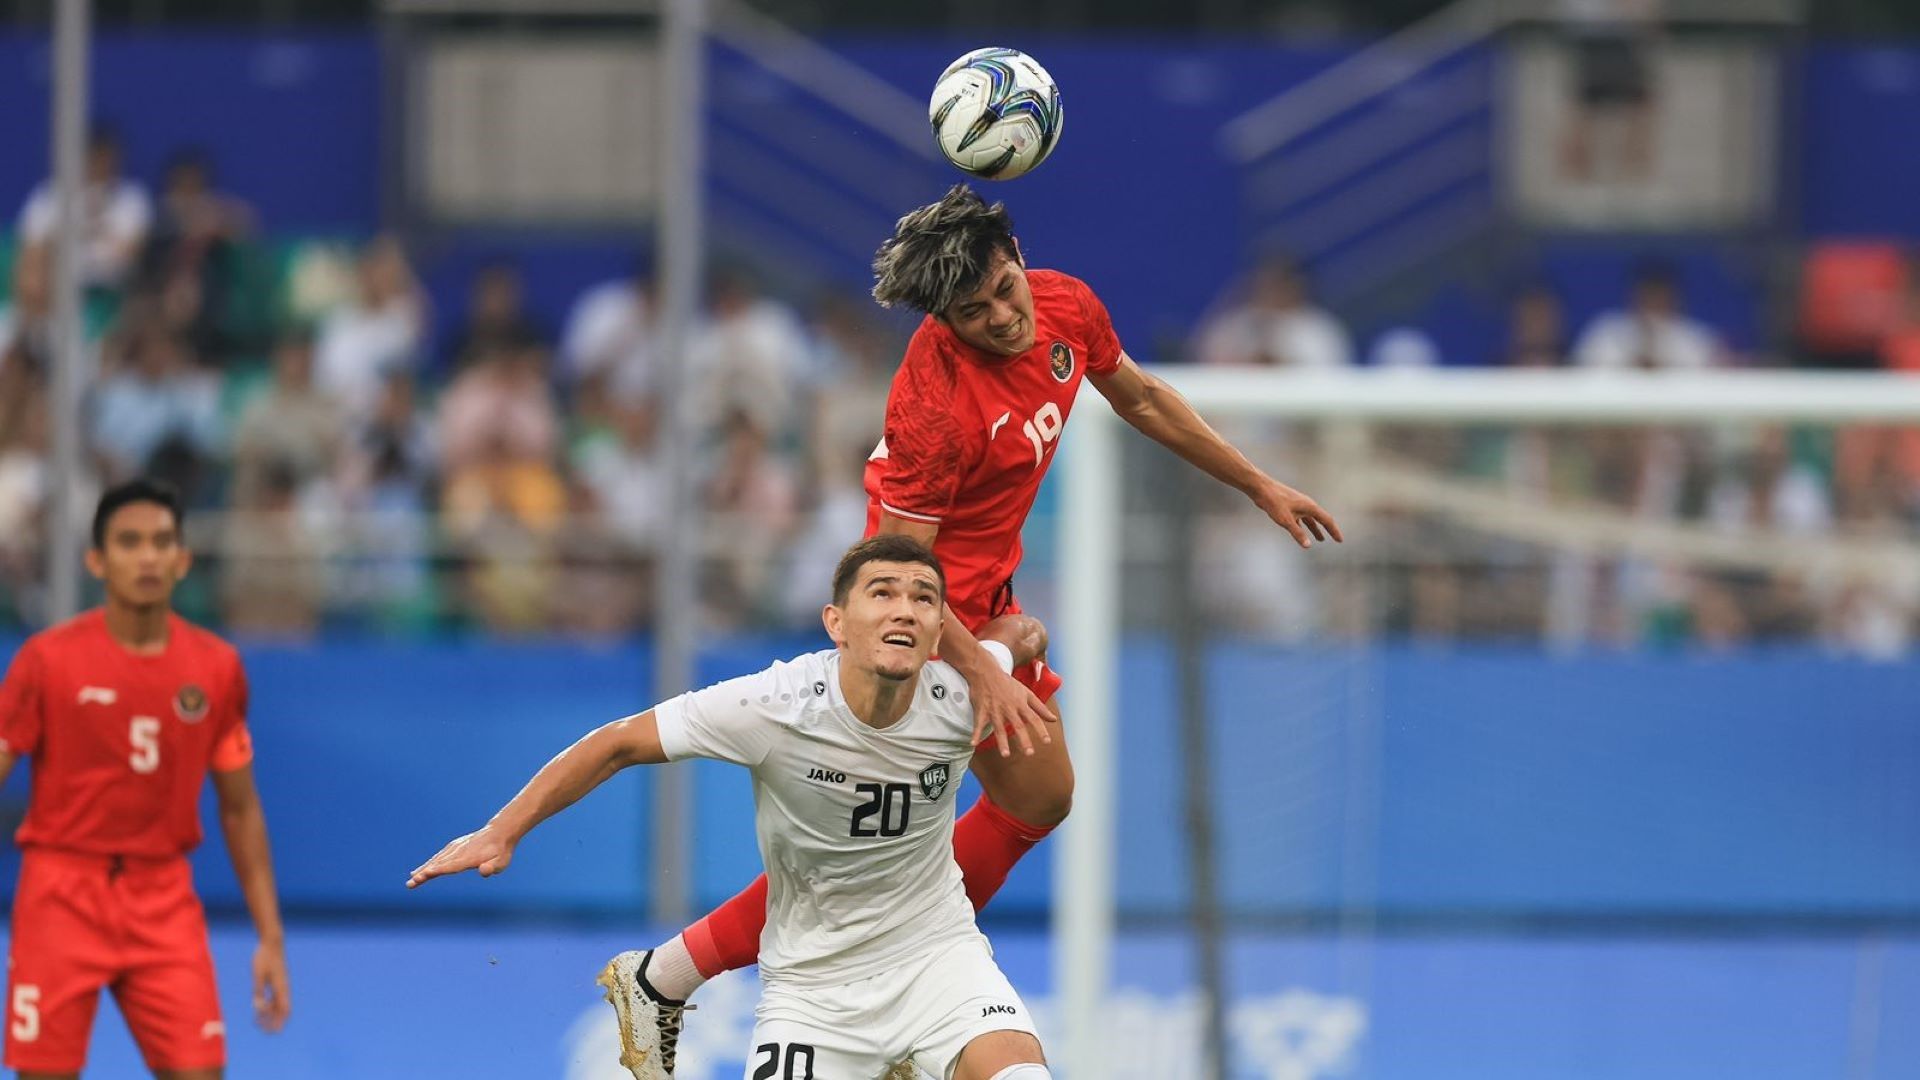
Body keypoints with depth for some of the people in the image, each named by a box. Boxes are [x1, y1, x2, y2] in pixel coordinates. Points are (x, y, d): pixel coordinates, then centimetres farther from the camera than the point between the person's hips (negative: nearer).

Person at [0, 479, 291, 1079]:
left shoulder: (216, 667, 3)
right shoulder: (49, 659, -6)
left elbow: (240, 808, 11)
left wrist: (270, 937, 7)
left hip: (163, 901, 2)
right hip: (62, 889, -2)